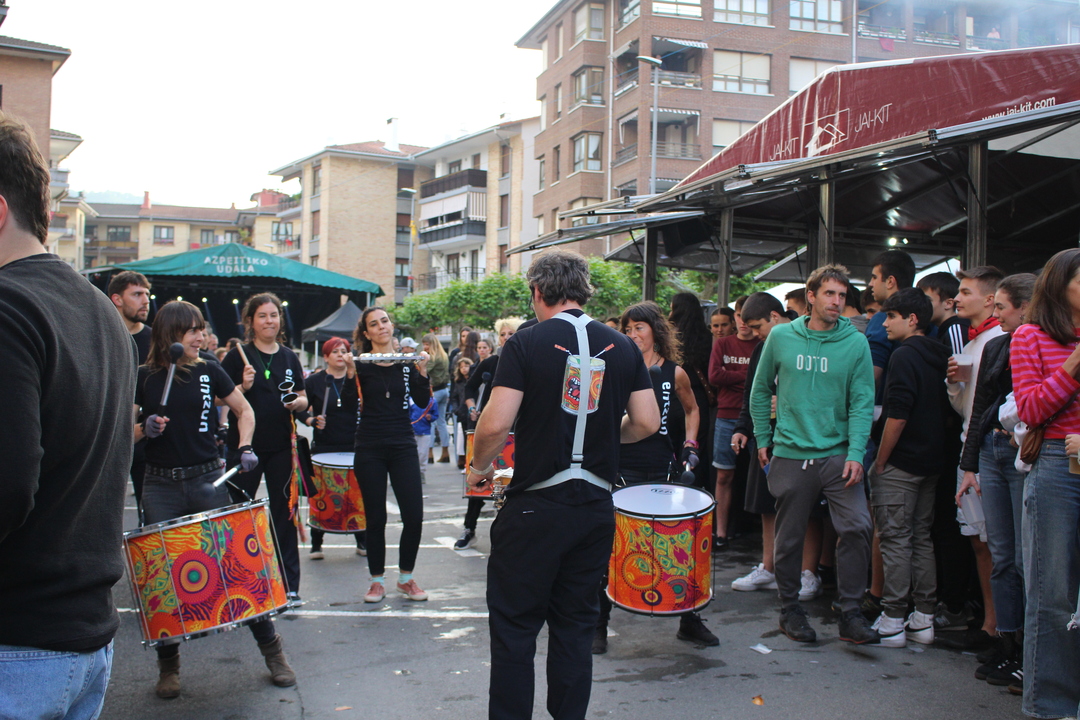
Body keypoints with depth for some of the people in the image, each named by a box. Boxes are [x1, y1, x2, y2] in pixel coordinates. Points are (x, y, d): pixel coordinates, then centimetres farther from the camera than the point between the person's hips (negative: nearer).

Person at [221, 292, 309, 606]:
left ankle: (288, 585, 12)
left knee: (284, 514, 6)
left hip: (281, 446, 3)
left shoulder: (289, 357, 10)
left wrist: (299, 402, -7)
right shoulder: (238, 356, -1)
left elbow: (302, 397, 15)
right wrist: (243, 387, -20)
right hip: (245, 445, -3)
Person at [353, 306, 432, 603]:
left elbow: (422, 402, -2)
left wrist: (421, 372, -14)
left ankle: (406, 578, 16)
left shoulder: (407, 363, 5)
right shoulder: (360, 364, 0)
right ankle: (377, 581, 18)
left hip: (403, 447, 2)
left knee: (414, 516, -3)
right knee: (375, 518, 4)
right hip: (370, 449, -1)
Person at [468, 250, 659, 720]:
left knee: (514, 628, 6)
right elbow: (647, 423, 4)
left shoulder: (527, 344, -8)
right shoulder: (622, 347, 4)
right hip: (597, 507, 5)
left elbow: (496, 423, -16)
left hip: (535, 506, -4)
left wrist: (478, 467, 2)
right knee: (575, 625, 15)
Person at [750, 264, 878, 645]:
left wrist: (856, 453, -12)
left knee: (857, 527, -13)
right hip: (790, 455, 0)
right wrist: (763, 439, 9)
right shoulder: (781, 337, 3)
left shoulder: (855, 343, 1)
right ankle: (790, 607, 25)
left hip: (837, 454, 0)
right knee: (789, 538, 7)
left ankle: (850, 613, 0)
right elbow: (761, 390, 13)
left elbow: (862, 402, -3)